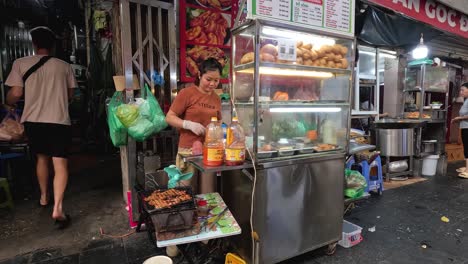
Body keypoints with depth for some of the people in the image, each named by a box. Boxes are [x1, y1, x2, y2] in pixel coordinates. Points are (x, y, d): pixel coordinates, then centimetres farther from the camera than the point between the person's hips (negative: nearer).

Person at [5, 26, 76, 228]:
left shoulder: (21, 63, 1)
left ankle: (44, 197, 37)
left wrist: (7, 104, 21)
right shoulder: (64, 66, 3)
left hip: (33, 121, 2)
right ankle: (57, 208, -12)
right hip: (59, 121, -2)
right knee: (60, 164, -2)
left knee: (41, 158, 22)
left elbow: (15, 94, -2)